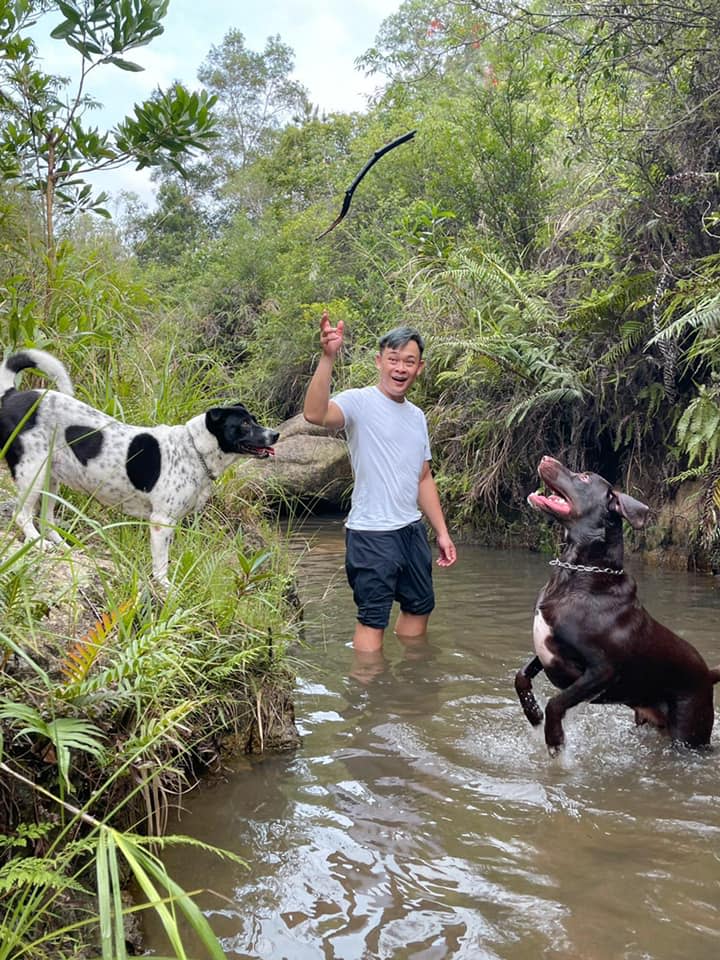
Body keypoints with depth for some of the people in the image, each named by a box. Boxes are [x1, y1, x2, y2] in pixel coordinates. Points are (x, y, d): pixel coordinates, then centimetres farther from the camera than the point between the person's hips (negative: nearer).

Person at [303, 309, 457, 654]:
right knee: (373, 619, -1)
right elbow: (314, 413, -34)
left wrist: (442, 532, 15)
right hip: (371, 534, -8)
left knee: (419, 606, 21)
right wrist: (328, 357, -44)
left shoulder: (417, 416, 13)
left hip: (413, 529, 9)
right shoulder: (359, 402, -12)